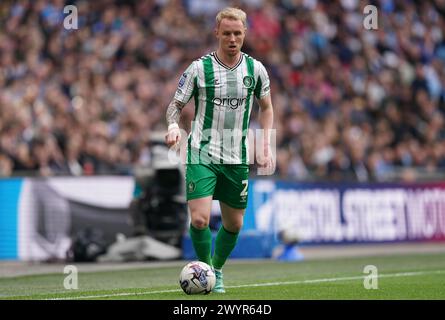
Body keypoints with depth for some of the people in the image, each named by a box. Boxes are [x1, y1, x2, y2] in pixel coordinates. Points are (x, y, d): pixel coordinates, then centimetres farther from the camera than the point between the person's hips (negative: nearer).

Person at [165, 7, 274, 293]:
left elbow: (266, 108, 16)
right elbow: (176, 105, 3)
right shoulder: (199, 68, -5)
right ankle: (205, 267, 6)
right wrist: (174, 125, -20)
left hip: (237, 159, 3)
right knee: (199, 219, -18)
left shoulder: (255, 69, 3)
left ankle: (217, 270, 34)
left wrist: (266, 148, 6)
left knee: (234, 224, 10)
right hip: (202, 154, -3)